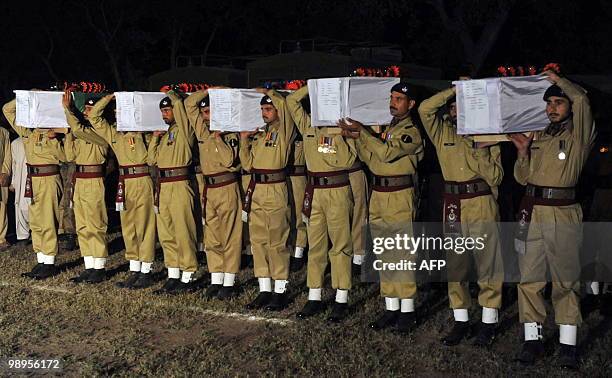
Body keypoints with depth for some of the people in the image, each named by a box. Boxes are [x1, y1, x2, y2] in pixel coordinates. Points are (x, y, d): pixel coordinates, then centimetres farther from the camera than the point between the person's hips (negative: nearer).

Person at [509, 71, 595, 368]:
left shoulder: (578, 136, 3)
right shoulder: (538, 136, 17)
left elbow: (582, 100, -15)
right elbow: (522, 178, 18)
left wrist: (557, 79, -1)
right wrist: (523, 152, 2)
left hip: (563, 214, -4)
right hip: (531, 212, 5)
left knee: (566, 281, 0)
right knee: (529, 278, 4)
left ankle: (567, 344, 6)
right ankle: (532, 338, 12)